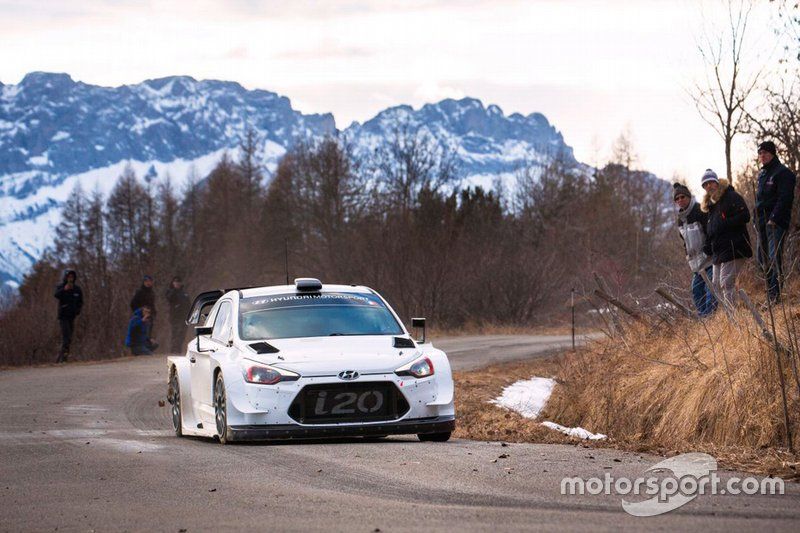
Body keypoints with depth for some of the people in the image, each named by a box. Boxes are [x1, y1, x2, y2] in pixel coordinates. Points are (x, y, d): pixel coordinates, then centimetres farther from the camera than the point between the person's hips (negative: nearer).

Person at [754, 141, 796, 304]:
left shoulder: (783, 173, -7)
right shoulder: (762, 174, 19)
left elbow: (784, 199, -15)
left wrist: (773, 219, -21)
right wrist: (757, 219, 14)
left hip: (776, 222, -9)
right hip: (763, 223, 9)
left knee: (774, 257, -15)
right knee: (763, 258, 7)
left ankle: (774, 295, -19)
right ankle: (771, 292, 14)